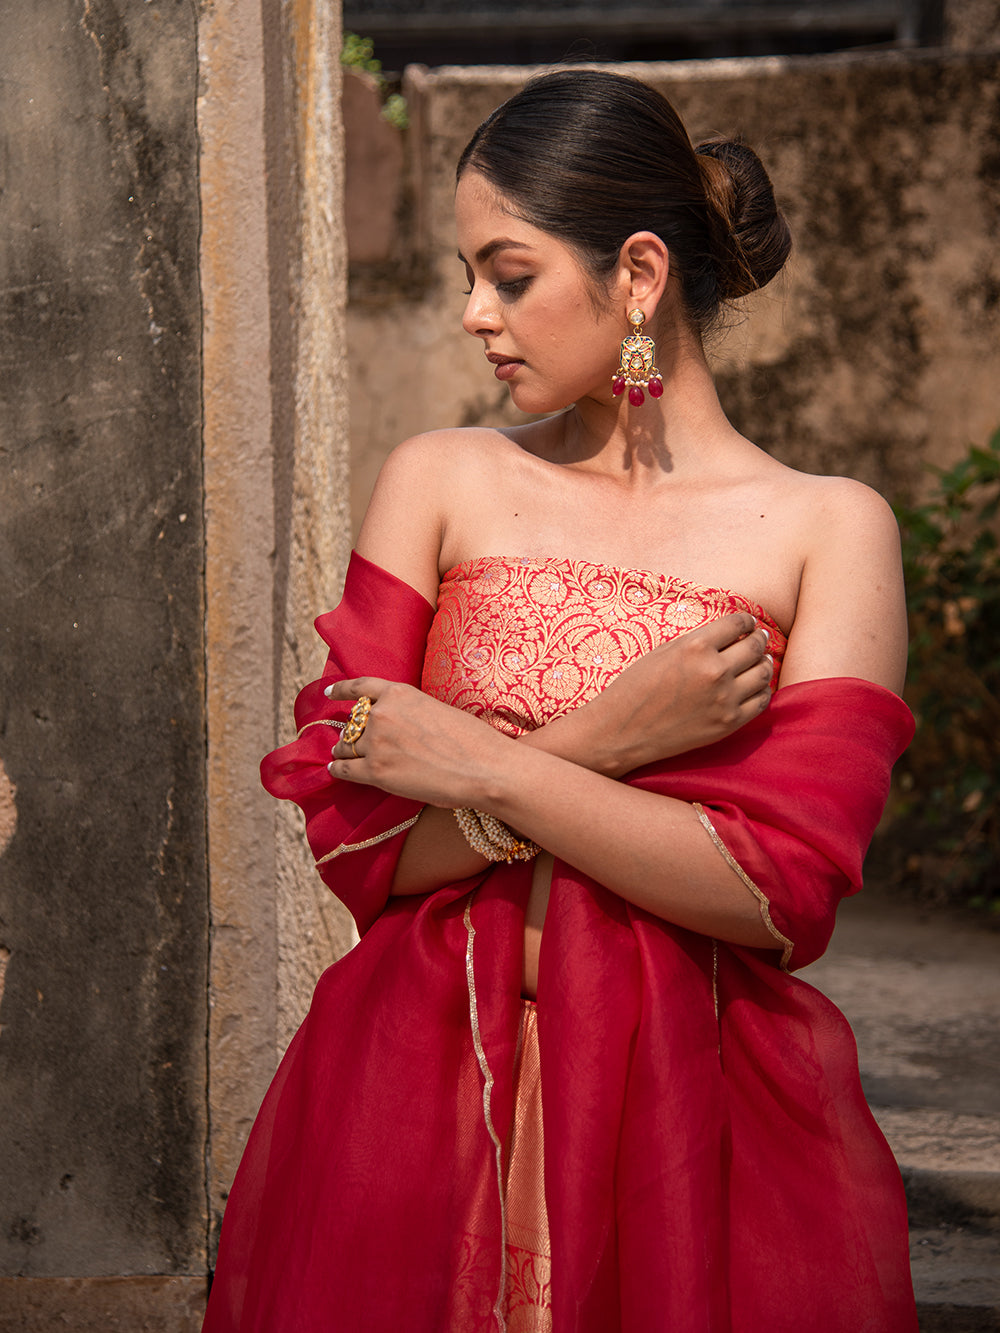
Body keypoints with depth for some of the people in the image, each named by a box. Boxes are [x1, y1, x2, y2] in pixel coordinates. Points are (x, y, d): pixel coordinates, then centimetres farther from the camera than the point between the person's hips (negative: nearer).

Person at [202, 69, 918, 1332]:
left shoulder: (827, 529, -2)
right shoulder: (439, 483, 5)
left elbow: (782, 893, -12)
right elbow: (354, 841, -2)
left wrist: (489, 767, -12)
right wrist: (604, 744, -14)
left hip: (694, 1105, -2)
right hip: (419, 1085, 2)